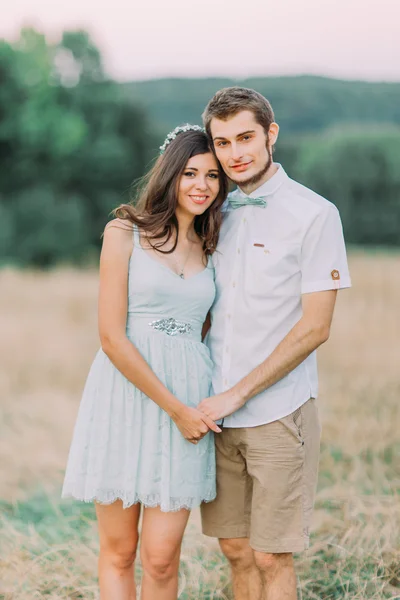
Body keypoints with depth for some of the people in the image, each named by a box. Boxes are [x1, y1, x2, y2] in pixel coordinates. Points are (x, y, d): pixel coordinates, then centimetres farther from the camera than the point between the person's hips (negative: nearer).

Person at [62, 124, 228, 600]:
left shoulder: (211, 247, 12)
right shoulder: (125, 232, -2)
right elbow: (111, 337, -9)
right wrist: (175, 408, -9)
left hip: (189, 401, 3)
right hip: (125, 395, -3)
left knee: (161, 558, 0)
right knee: (118, 552, 5)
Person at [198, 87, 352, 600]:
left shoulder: (314, 215, -7)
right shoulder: (217, 214, 11)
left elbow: (314, 328, -12)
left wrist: (237, 394, -13)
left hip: (277, 413, -5)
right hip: (217, 413, 5)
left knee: (271, 557, 1)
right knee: (234, 548, 11)